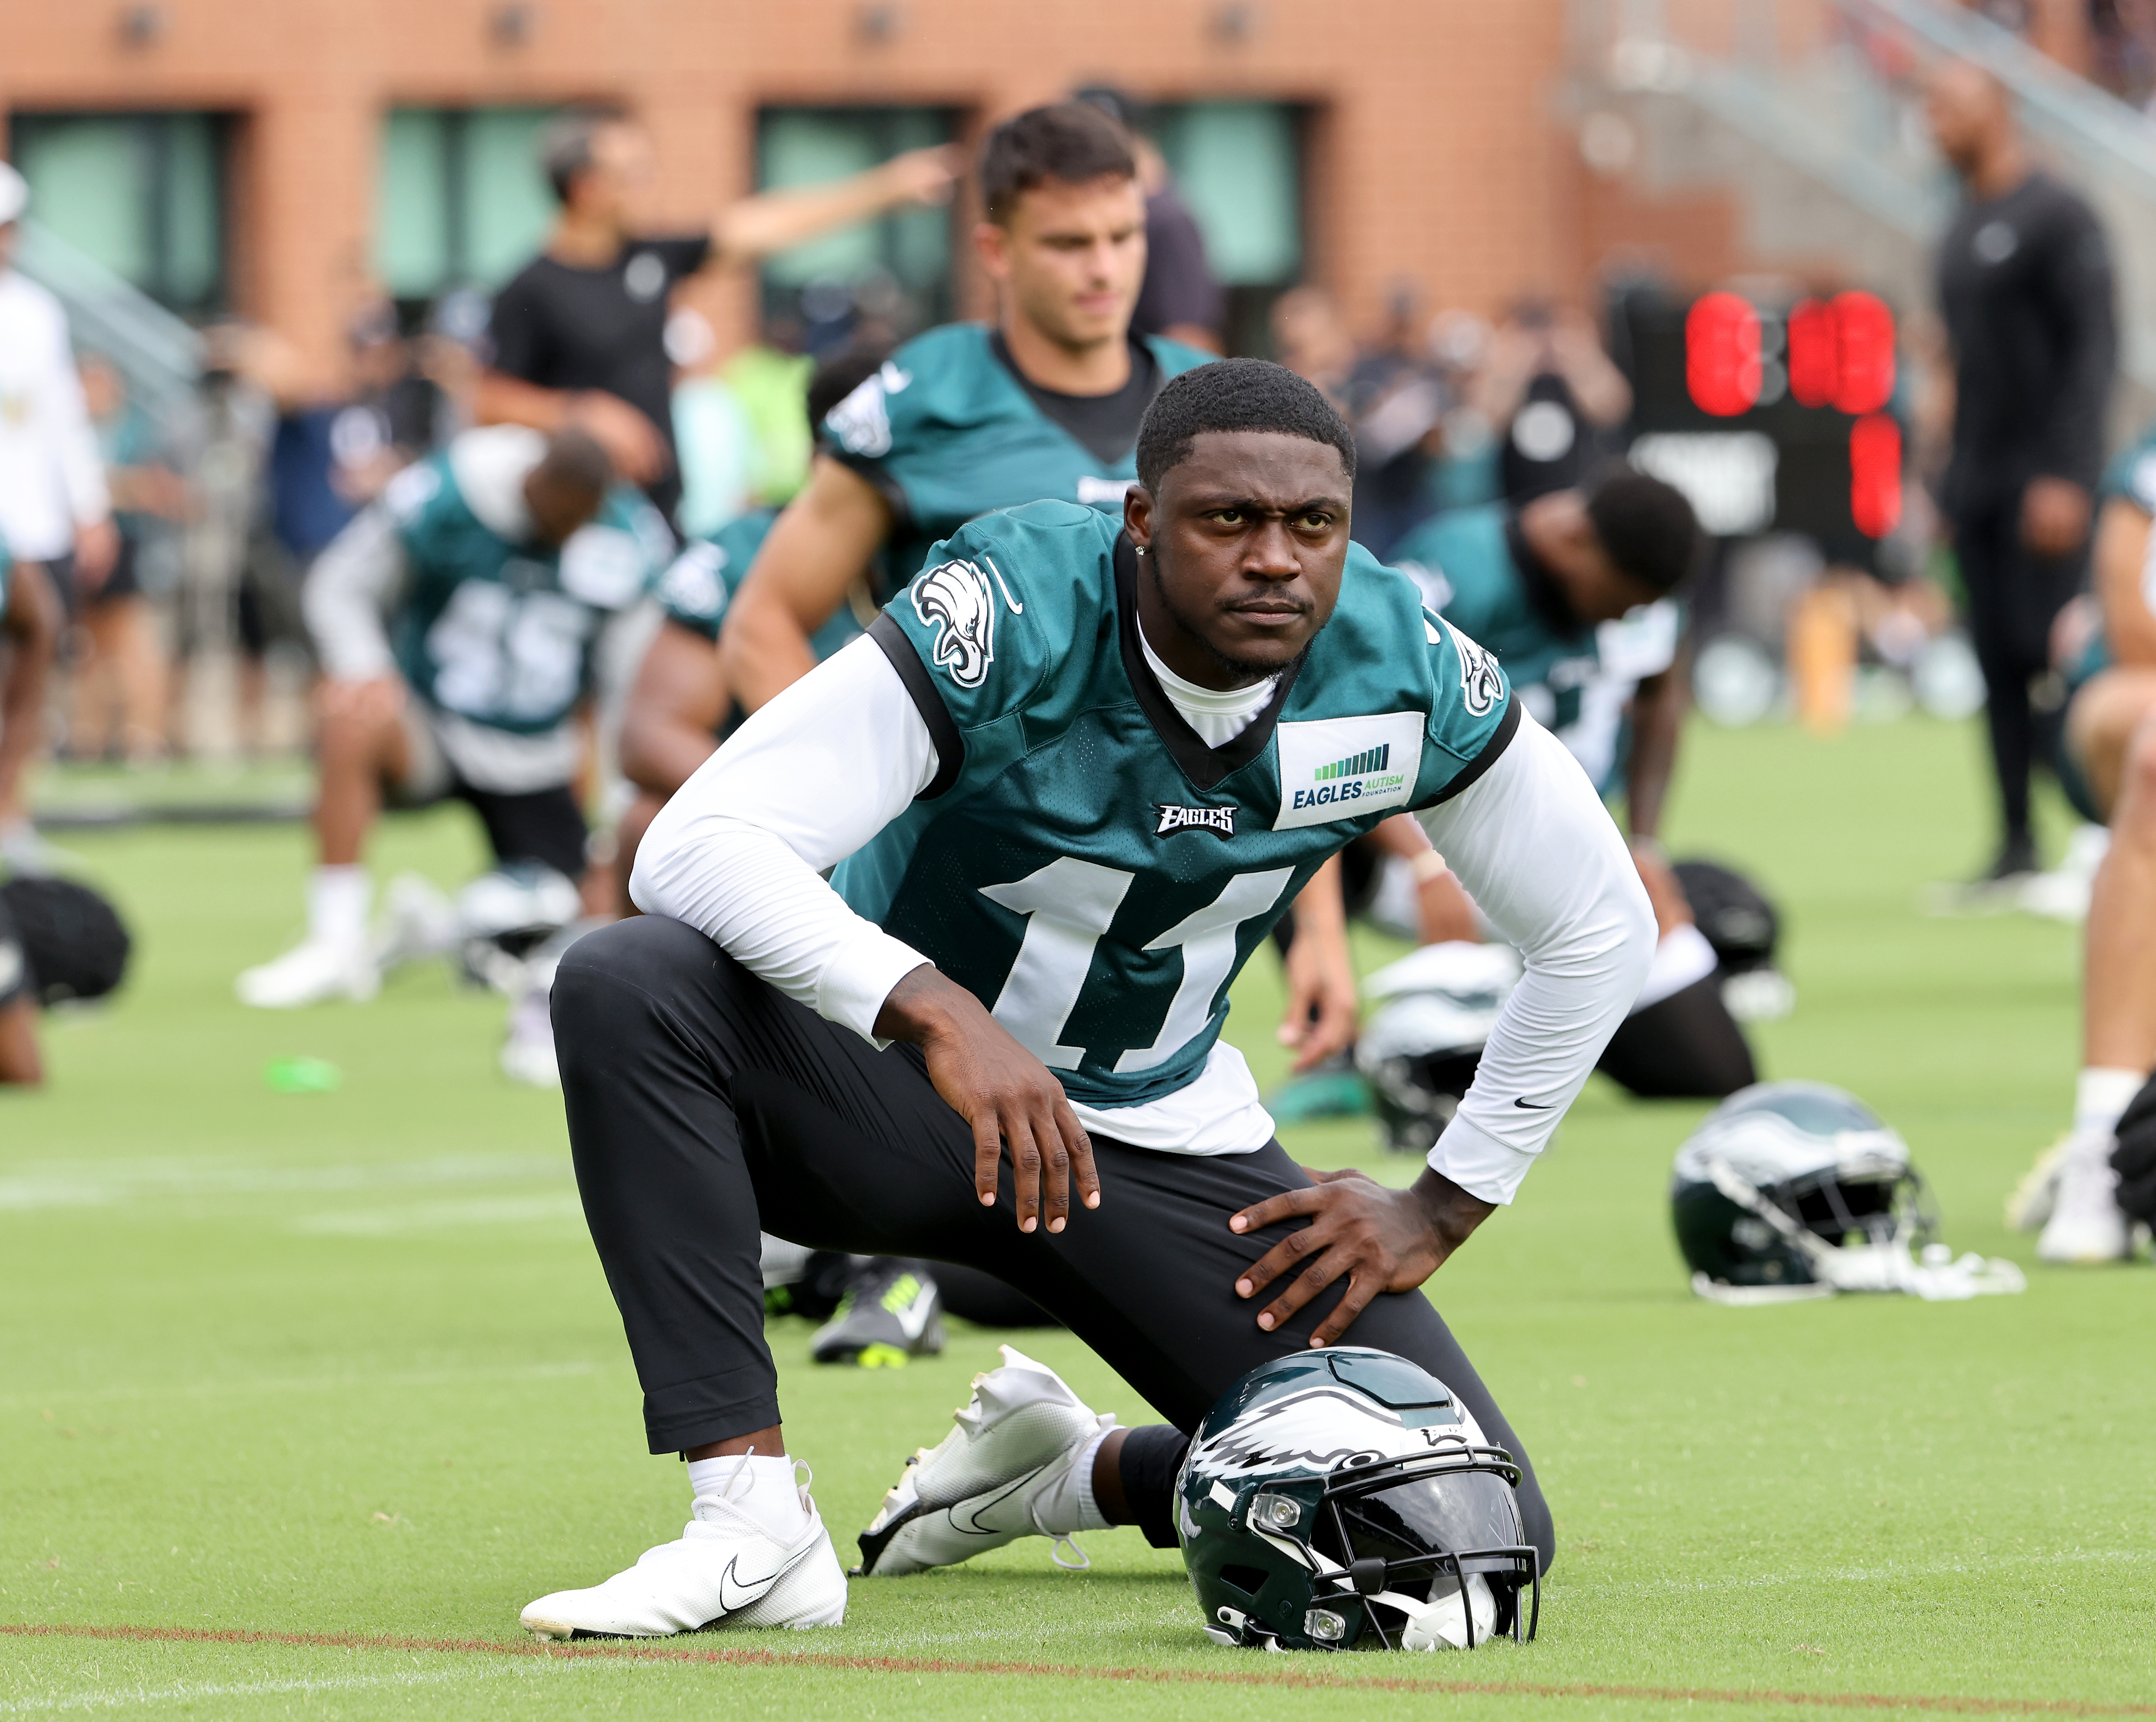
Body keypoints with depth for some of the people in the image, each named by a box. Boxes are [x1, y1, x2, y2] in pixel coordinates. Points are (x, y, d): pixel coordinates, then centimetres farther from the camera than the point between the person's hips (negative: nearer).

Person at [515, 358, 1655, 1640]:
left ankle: (1083, 1478, 17)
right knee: (629, 987, -36)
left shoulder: (1406, 676, -15)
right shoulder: (1013, 616, -26)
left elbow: (1598, 931, 1)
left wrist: (1442, 1213, -1)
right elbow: (699, 845, -35)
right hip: (893, 1074, -3)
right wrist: (935, 1011, -49)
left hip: (1168, 1144, 3)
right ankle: (752, 1519, -33)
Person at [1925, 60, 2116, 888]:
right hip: (1979, 478, 8)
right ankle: (2017, 844, 7)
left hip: (2044, 475, -8)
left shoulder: (2057, 217, -9)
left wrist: (2066, 477, -20)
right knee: (1999, 663, 5)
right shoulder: (1962, 234, 16)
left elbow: (2094, 349, -14)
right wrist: (1950, 477, 16)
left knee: (2051, 650, -13)